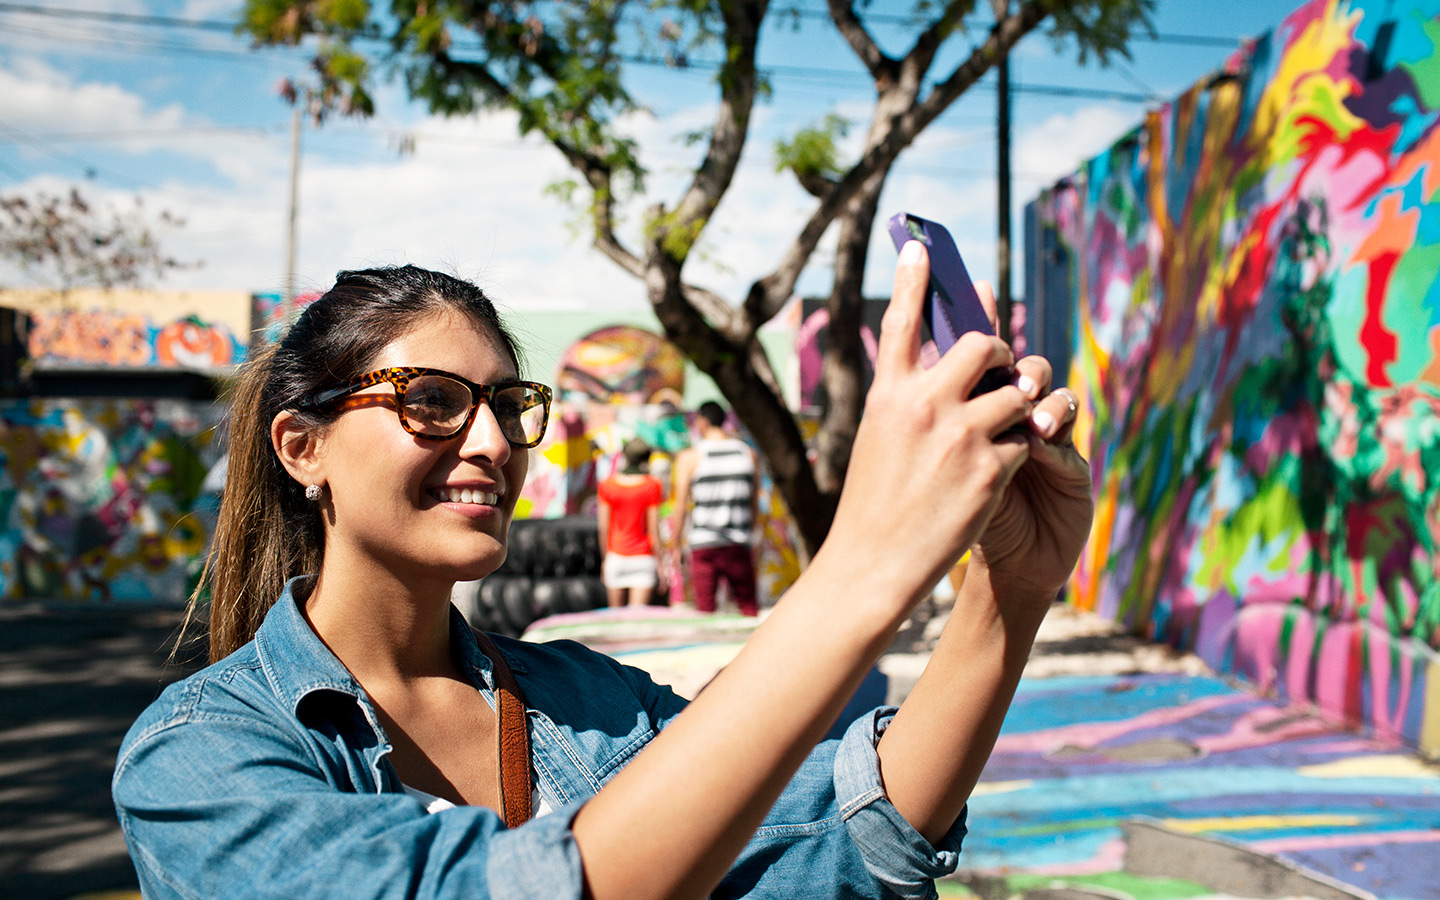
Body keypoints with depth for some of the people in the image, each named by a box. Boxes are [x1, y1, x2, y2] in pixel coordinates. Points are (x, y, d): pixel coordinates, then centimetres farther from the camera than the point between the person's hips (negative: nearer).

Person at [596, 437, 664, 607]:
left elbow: (603, 528, 1)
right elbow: (653, 528, -6)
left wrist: (604, 558, 13)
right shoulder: (652, 486, -6)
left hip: (615, 557, 2)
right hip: (643, 558, -2)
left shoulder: (606, 486, -1)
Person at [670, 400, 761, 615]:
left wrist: (677, 540, 7)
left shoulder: (689, 456, -3)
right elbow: (755, 501, 11)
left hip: (703, 543, -2)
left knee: (705, 608, 2)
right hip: (739, 545, 2)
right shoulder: (747, 452, 6)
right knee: (748, 604, 7)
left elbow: (680, 505, -3)